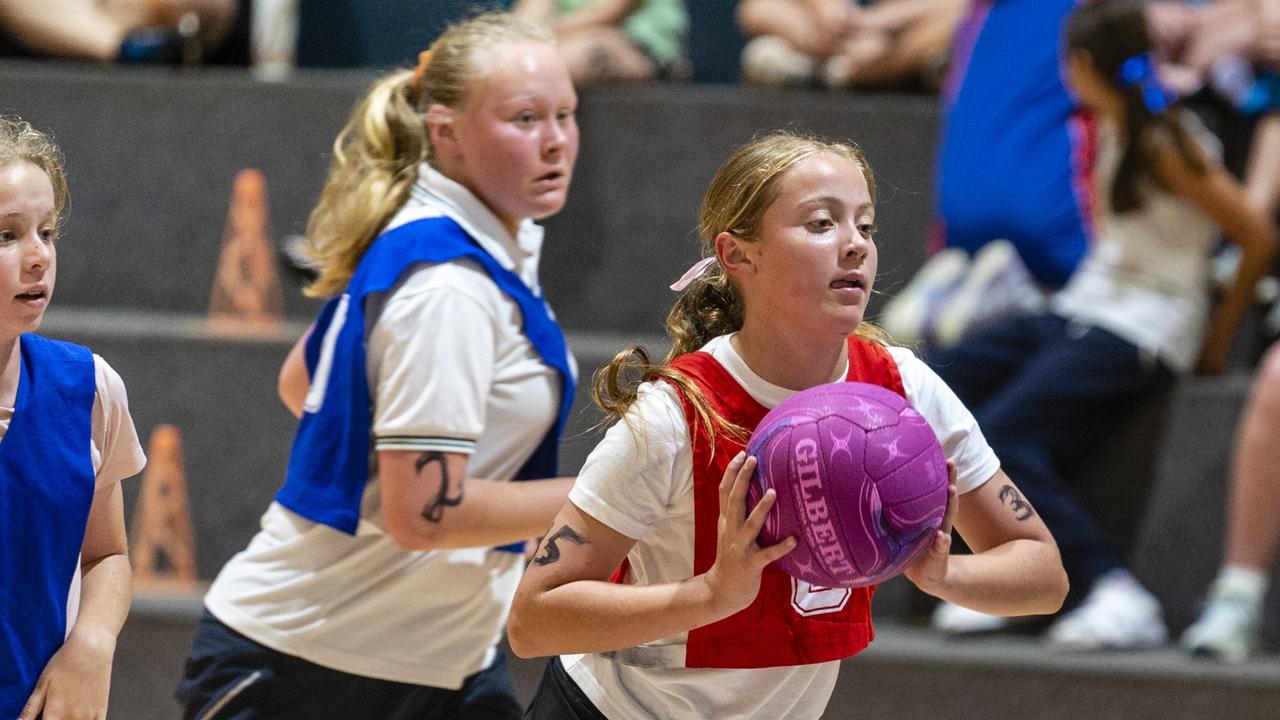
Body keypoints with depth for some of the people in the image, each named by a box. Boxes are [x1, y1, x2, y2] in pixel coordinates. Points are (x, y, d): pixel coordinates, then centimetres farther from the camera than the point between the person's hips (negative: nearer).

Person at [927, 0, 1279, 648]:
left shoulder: (1165, 146, -14)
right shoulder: (1108, 132, 12)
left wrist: (1220, 336, -2)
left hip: (1143, 333, -9)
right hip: (1082, 309, 9)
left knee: (1001, 436, -26)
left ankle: (1117, 595, -28)